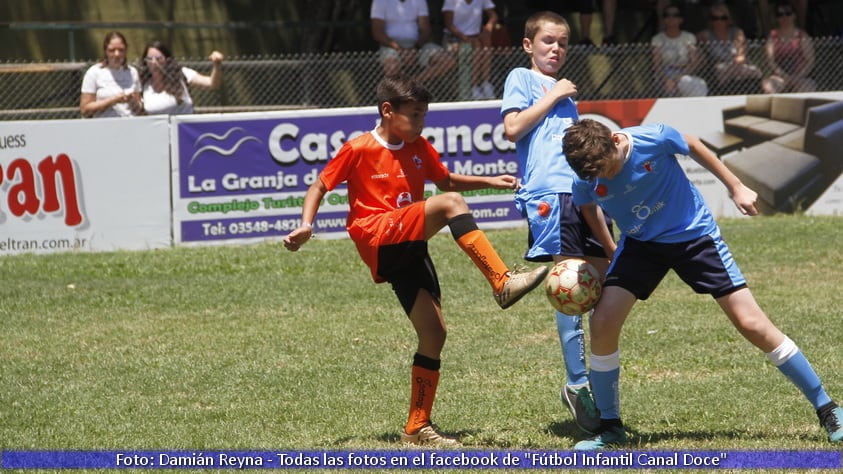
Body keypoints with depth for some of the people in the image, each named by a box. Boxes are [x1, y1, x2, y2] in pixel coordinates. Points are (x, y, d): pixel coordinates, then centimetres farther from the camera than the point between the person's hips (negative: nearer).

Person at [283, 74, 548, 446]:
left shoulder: (419, 148, 13)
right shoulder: (358, 150, -4)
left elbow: (446, 180, 28)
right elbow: (319, 186, 1)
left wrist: (489, 181, 15)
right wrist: (305, 226, -14)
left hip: (410, 249, 7)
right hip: (379, 240, -7)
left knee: (434, 334, 0)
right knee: (451, 204, -26)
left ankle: (417, 427, 9)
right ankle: (503, 283, -34)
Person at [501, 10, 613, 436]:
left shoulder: (564, 93, 27)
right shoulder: (521, 79, 6)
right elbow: (512, 127, -10)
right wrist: (552, 97, -5)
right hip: (548, 192, -8)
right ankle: (577, 384, -12)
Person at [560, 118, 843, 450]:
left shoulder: (654, 139, -27)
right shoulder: (586, 181, -18)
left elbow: (694, 148, -5)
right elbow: (587, 208, 7)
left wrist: (736, 188, 3)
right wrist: (608, 250, 10)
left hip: (693, 233, -2)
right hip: (640, 244, 3)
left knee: (752, 324, -8)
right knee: (602, 324, -16)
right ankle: (610, 428, 3)